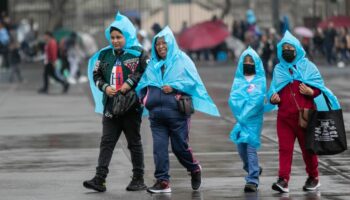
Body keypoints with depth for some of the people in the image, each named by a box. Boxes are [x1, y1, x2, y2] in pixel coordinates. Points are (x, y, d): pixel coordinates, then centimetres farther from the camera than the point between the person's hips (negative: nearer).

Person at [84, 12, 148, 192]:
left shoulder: (137, 53, -3)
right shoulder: (105, 54, 9)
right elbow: (96, 75, 14)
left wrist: (130, 83, -17)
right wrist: (105, 87, -4)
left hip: (131, 105, -4)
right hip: (110, 105, 4)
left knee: (134, 143, 6)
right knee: (107, 142, -3)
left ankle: (138, 179, 14)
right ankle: (100, 179, -9)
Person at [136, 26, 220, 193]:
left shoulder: (181, 60, 2)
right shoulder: (153, 64, 15)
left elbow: (192, 81, -6)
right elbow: (143, 84, 19)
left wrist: (173, 87, -15)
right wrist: (144, 96, 0)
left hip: (177, 113, -4)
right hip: (157, 114, 4)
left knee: (180, 147, 0)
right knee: (159, 148, -2)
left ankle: (194, 169, 27)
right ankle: (162, 181, 1)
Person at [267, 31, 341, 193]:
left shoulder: (307, 66, 5)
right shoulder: (278, 69, 15)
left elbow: (319, 87, 2)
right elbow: (273, 89, 18)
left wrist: (311, 92, -19)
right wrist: (272, 98, -4)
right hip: (285, 116, 2)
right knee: (284, 148, -7)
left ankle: (313, 177, 21)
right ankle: (283, 180, -13)